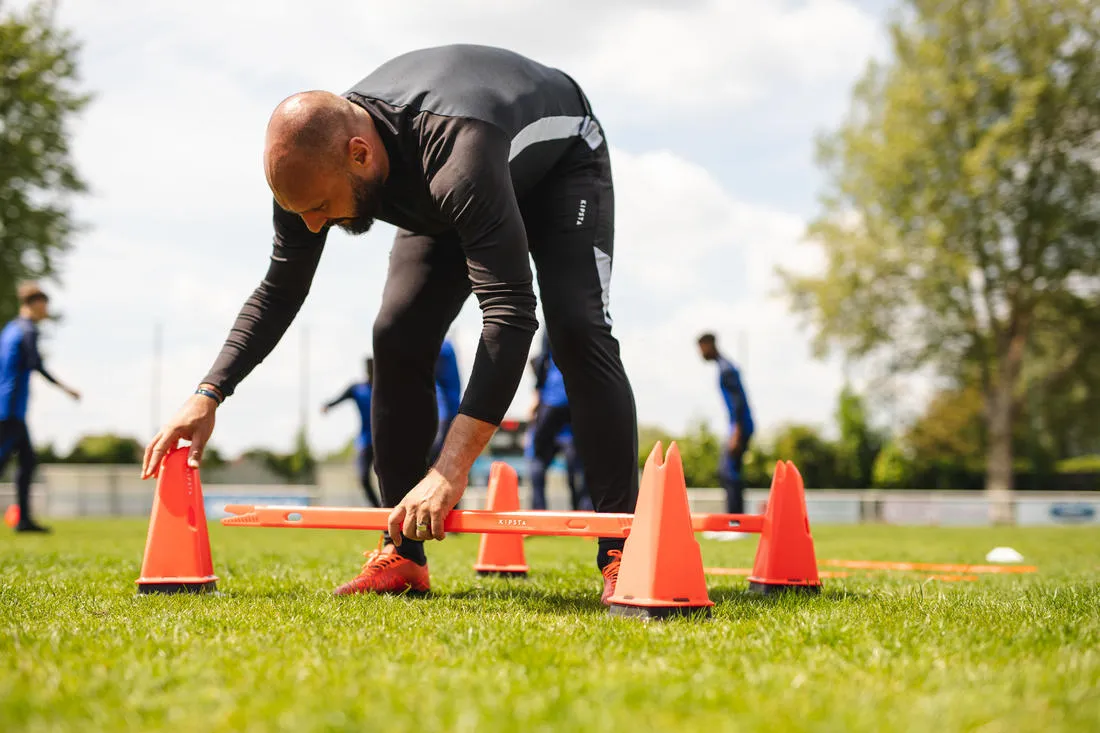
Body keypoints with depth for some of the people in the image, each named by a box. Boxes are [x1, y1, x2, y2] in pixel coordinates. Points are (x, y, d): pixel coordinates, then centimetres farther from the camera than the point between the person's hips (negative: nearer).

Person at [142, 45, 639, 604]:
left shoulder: (457, 156, -48)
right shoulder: (316, 161, -26)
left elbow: (510, 313, -52)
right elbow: (279, 292, -10)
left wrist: (452, 469, -57)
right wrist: (207, 396, -20)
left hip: (560, 157, -5)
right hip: (446, 201, 6)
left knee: (577, 332, -27)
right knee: (397, 341, -11)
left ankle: (621, 555, -23)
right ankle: (401, 557, -4)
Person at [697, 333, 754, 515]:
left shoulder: (726, 369, -12)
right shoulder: (725, 368, 19)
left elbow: (739, 401, -20)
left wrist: (736, 434, -23)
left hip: (740, 427, -10)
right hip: (738, 428, 10)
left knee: (729, 472, -12)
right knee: (725, 471, 11)